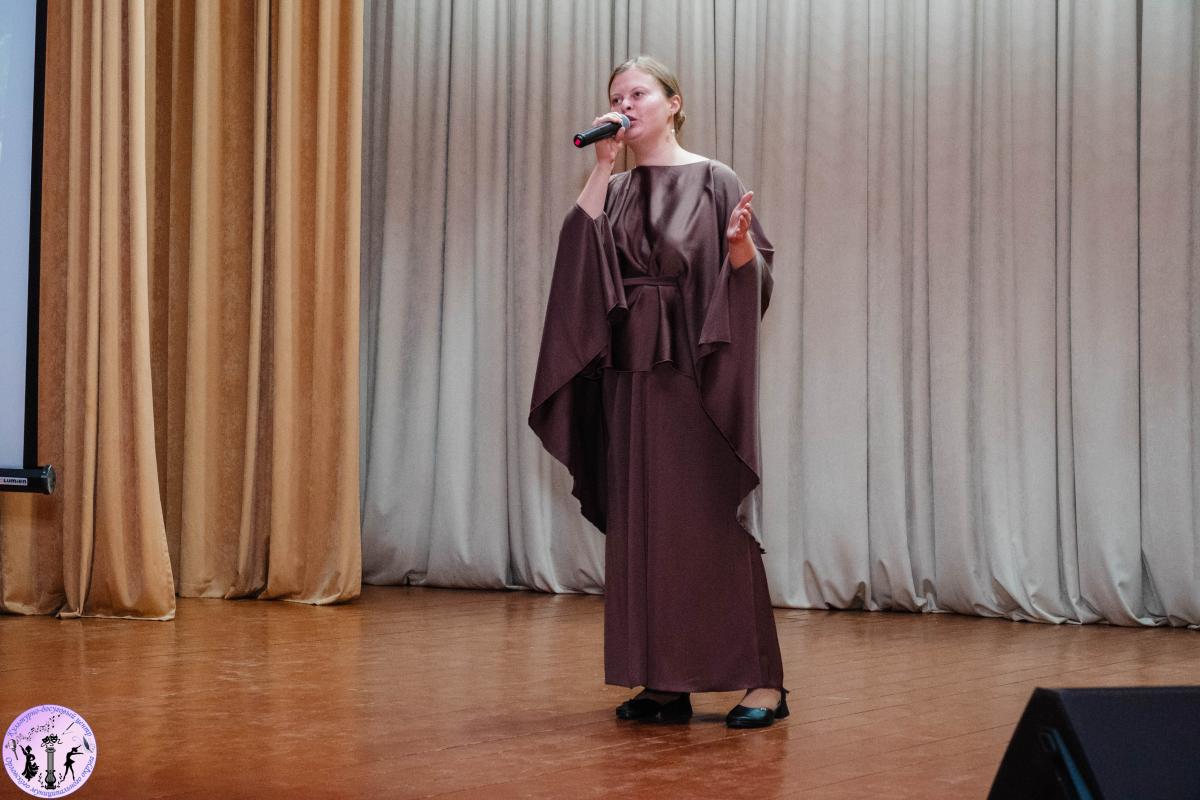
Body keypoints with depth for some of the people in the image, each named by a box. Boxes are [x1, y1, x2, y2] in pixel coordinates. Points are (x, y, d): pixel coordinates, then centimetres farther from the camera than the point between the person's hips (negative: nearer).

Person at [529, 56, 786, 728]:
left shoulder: (712, 181, 0)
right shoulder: (615, 191, 14)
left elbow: (752, 276, -4)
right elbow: (580, 250, -4)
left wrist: (741, 242, -25)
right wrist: (603, 166, -4)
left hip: (698, 376, -5)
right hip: (629, 375, 5)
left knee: (712, 522, -7)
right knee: (641, 529, 4)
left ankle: (762, 679, -2)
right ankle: (665, 682, 10)